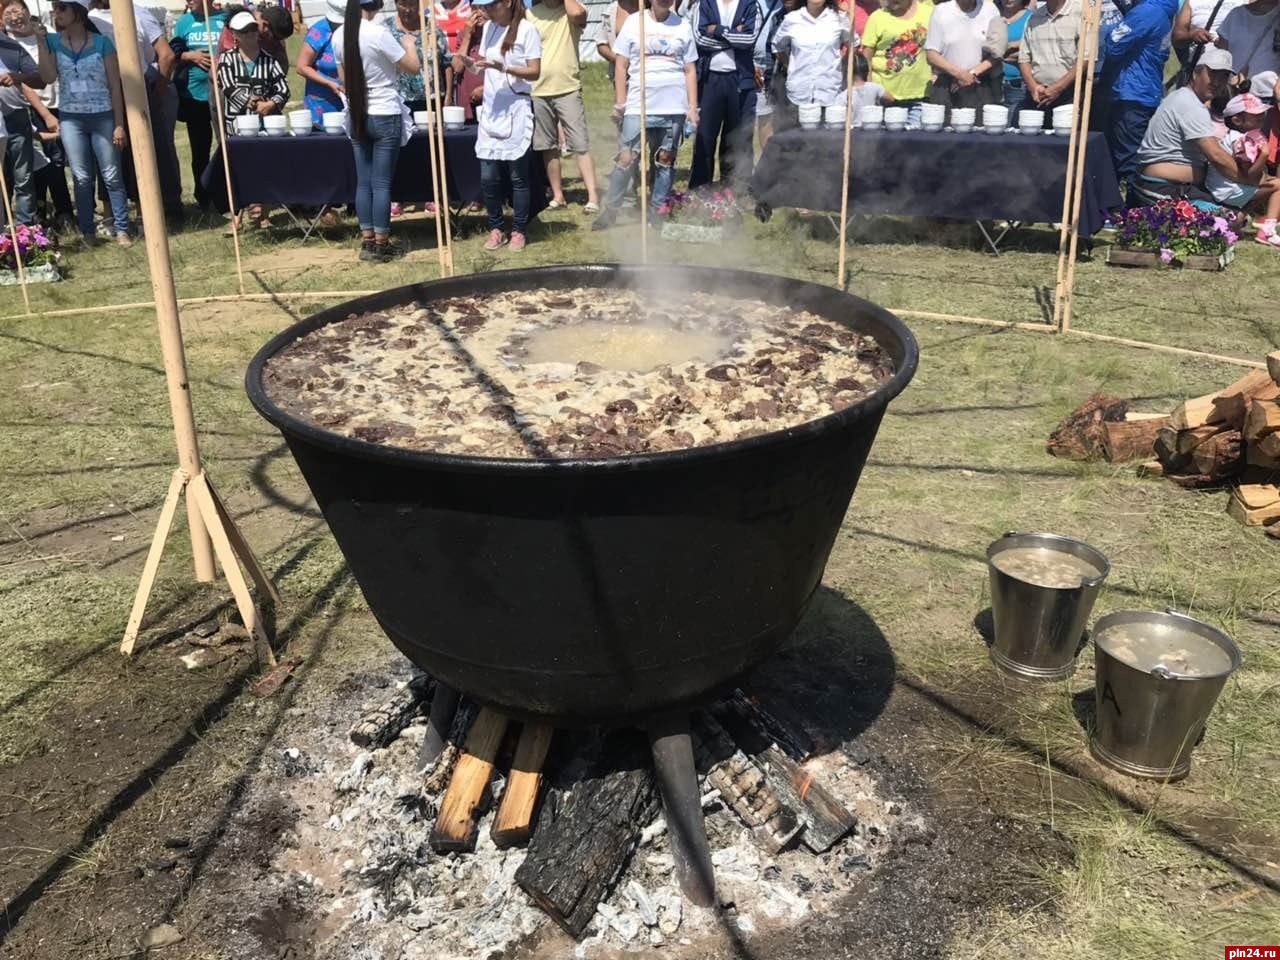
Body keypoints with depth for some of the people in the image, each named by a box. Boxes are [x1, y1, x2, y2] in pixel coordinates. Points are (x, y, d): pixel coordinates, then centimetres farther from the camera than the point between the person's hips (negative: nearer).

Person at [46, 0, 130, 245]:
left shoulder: (102, 43, -3)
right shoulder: (53, 42, 5)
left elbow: (115, 87, -2)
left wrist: (119, 124, -6)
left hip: (103, 117, -2)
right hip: (71, 119, 2)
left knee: (112, 176, 2)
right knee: (82, 178, 5)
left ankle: (121, 229, 8)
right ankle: (87, 231, 12)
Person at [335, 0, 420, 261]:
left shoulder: (339, 35, 3)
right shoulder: (378, 33, -16)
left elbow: (344, 79, 13)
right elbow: (414, 67, -9)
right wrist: (409, 43, 9)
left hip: (356, 116, 6)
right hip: (385, 116, -6)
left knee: (363, 181, 10)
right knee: (381, 183, 0)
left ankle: (367, 242, 14)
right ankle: (381, 245, 5)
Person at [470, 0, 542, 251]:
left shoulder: (526, 30, -7)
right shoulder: (488, 28, 11)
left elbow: (535, 71, -12)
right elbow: (485, 65, 16)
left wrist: (503, 67, -24)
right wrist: (471, 64, -5)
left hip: (516, 110, -5)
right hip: (491, 109, 5)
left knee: (518, 176, 1)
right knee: (488, 177, 3)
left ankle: (518, 231, 12)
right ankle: (495, 229, 16)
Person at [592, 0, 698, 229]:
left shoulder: (683, 25, 9)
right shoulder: (634, 23, 5)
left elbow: (690, 70, 11)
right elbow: (621, 66, 5)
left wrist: (692, 106, 4)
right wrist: (620, 101, -2)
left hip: (674, 107, 2)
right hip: (638, 107, -2)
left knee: (665, 161, 5)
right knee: (627, 159, -4)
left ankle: (656, 212, 14)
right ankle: (610, 210, 5)